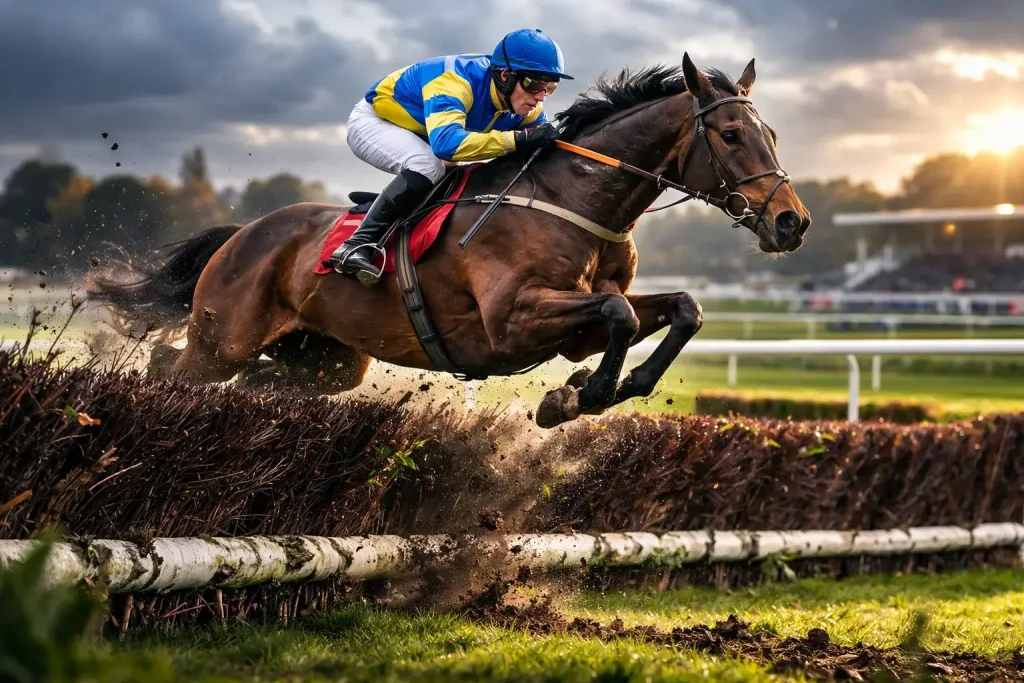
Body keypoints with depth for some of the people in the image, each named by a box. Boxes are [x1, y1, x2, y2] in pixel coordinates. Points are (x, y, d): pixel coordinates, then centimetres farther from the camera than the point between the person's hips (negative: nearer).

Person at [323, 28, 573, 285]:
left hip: (417, 140, 8)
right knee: (428, 167, -33)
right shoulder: (455, 81, -39)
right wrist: (518, 138, -57)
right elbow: (447, 143, -55)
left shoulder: (526, 108, -15)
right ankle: (357, 245, -31)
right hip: (374, 121, -8)